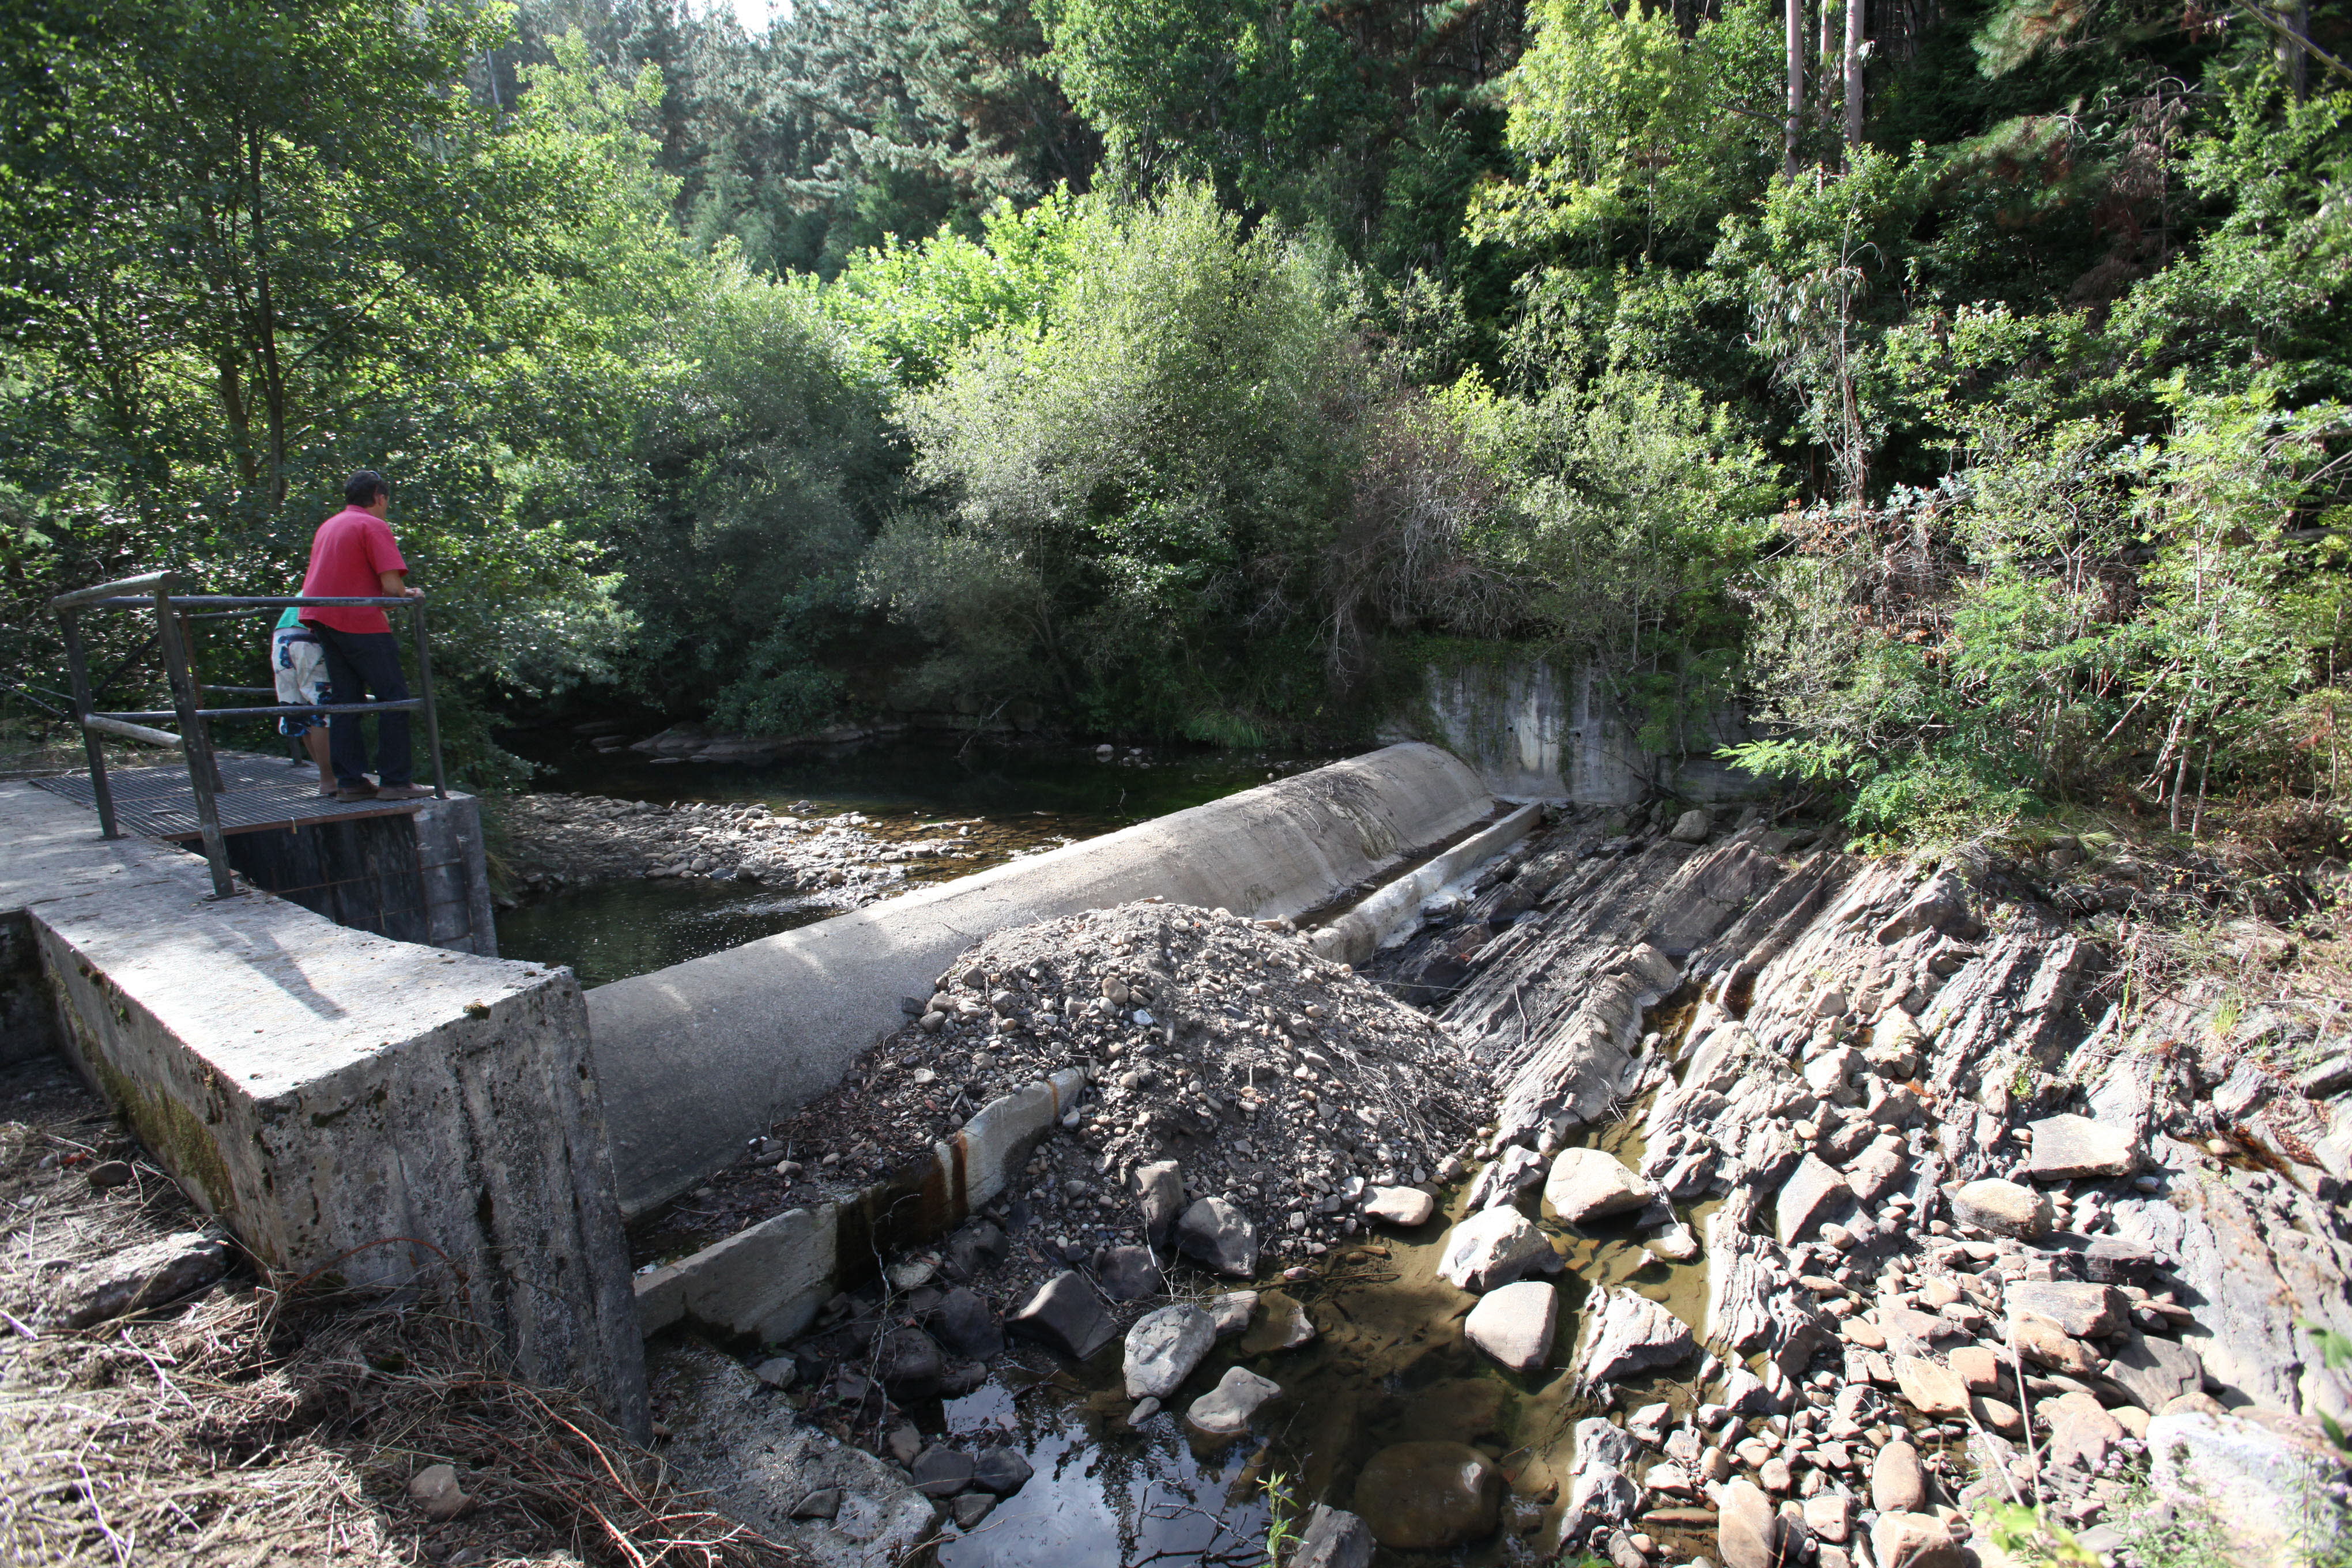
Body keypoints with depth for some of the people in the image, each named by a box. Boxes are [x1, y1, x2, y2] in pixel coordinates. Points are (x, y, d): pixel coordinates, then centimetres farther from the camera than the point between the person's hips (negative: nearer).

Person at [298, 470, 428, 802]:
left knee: (346, 701, 10)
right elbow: (392, 586, -16)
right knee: (394, 698, -3)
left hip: (322, 617, 8)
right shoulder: (374, 526, -6)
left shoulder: (328, 525, 20)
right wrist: (411, 594, 4)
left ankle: (349, 783, 9)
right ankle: (394, 782, -6)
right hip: (359, 620, -8)